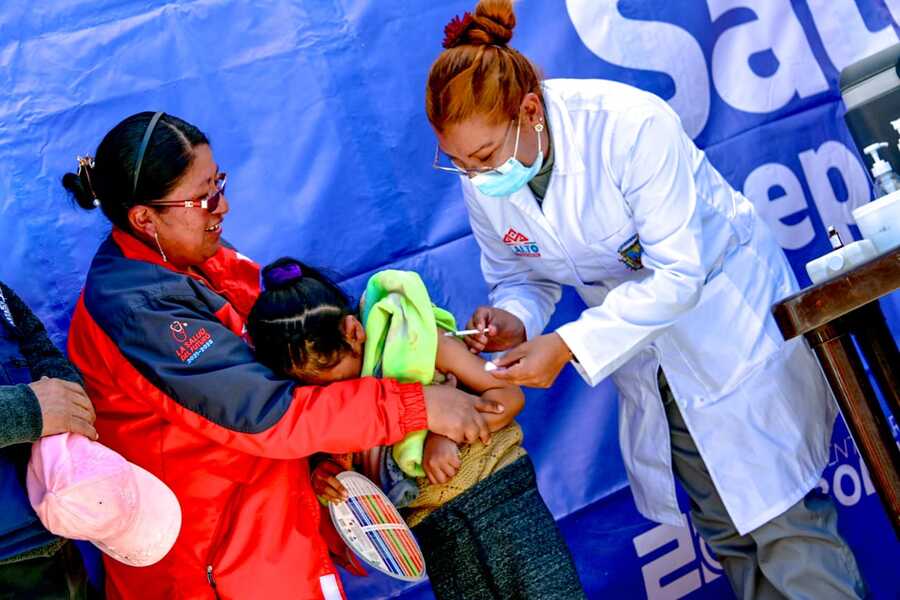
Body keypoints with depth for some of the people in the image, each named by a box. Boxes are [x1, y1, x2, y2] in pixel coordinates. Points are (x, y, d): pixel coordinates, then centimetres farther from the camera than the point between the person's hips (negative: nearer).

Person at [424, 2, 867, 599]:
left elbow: (677, 274, -29)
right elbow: (520, 276, 3)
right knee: (721, 524, 14)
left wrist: (570, 345, -35)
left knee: (781, 517, -3)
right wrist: (514, 320, -21)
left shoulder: (629, 124, -30)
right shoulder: (484, 185, -11)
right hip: (645, 355, 6)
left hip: (727, 314, -6)